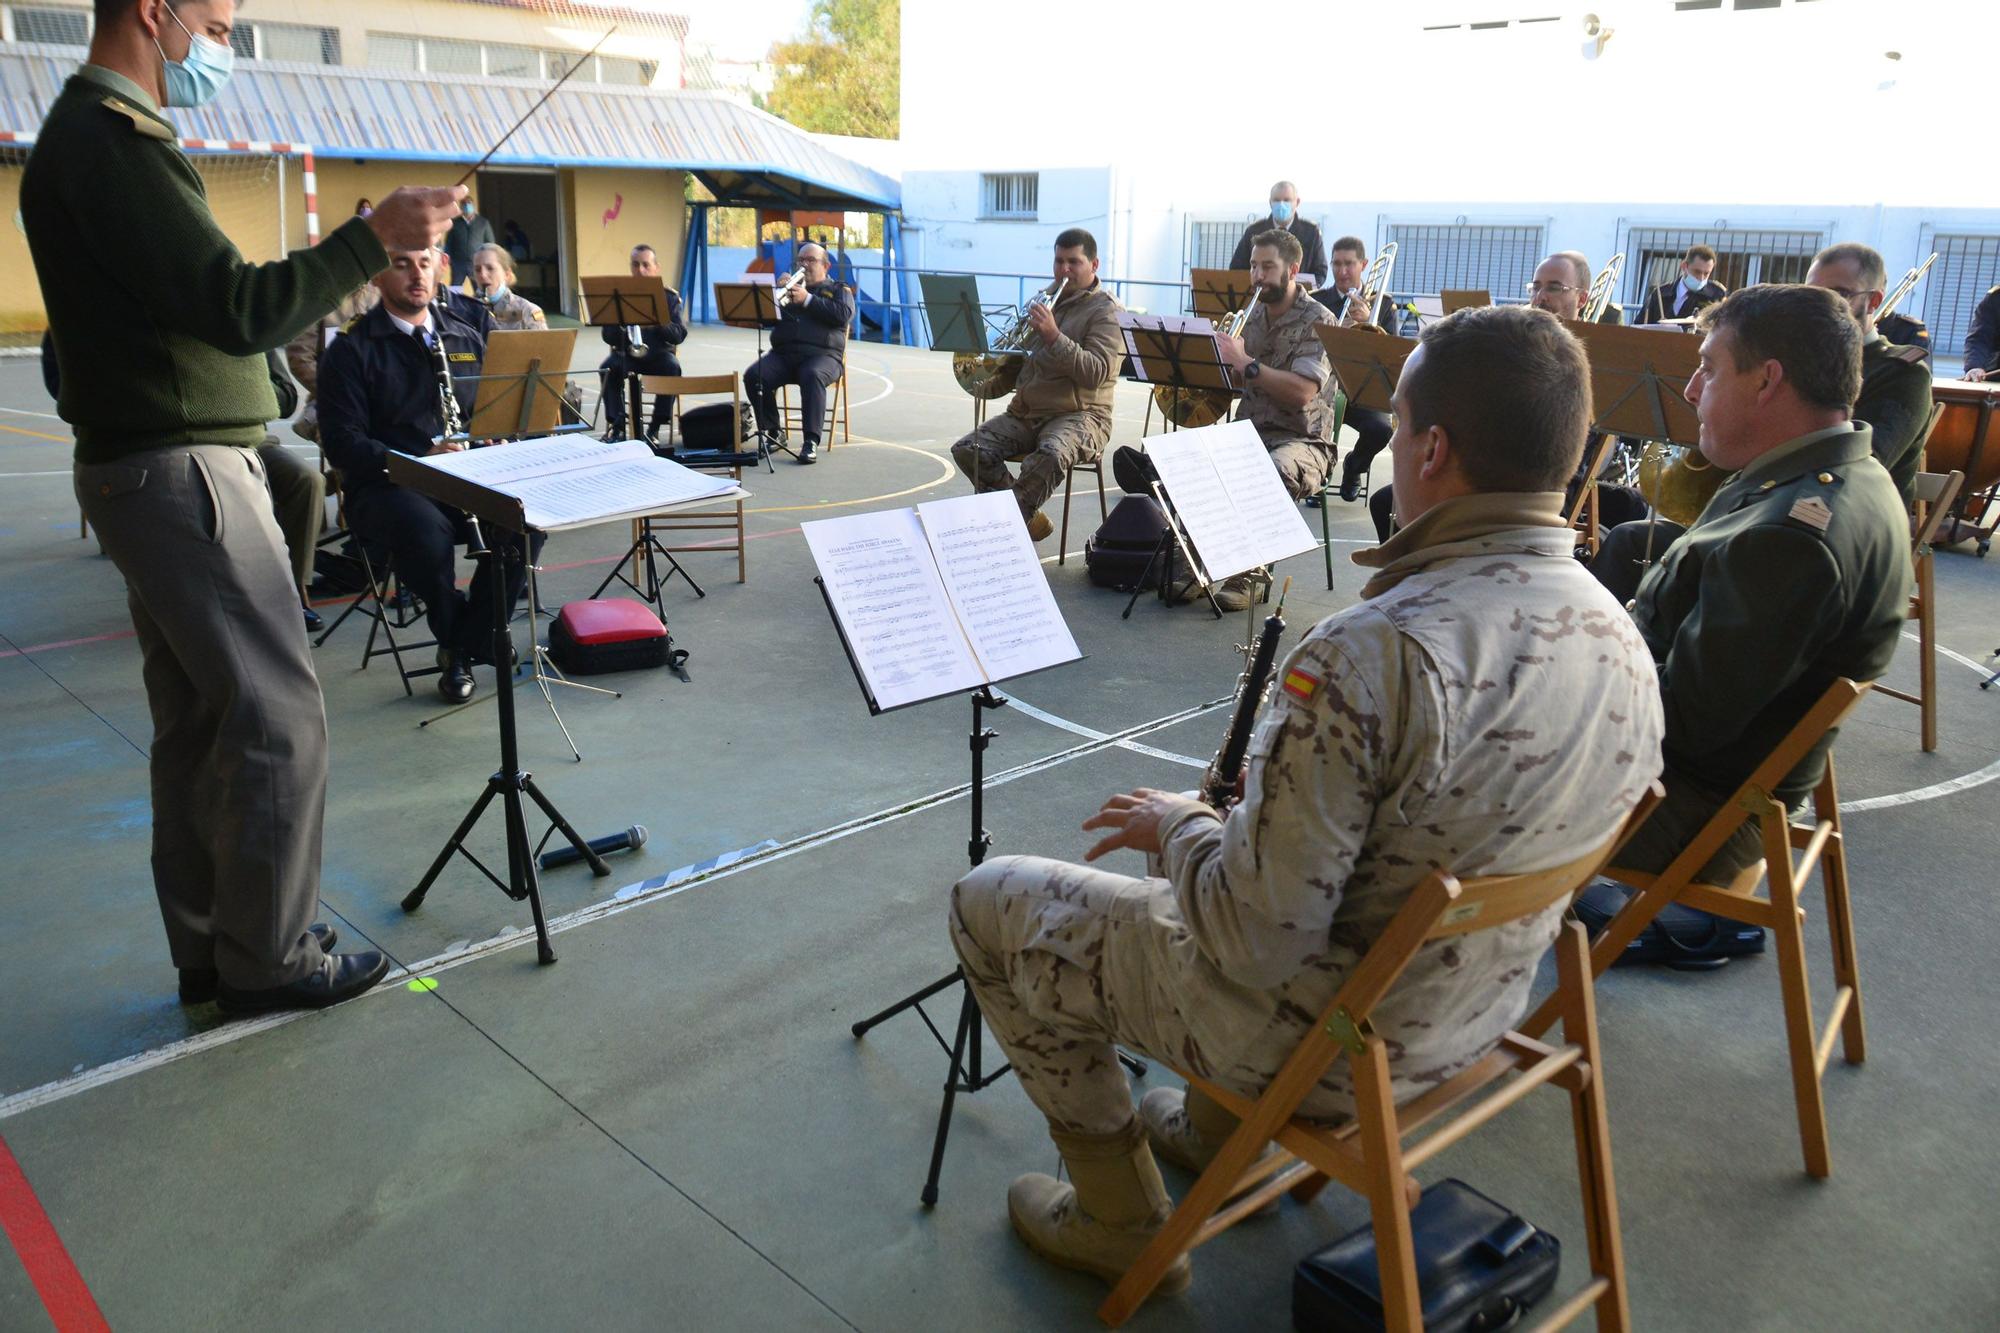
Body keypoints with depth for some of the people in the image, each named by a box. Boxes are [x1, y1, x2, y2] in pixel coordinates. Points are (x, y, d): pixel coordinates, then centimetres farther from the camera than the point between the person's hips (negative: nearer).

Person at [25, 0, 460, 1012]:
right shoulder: (115, 144, -15)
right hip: (182, 474, -11)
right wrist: (373, 236, -19)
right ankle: (266, 959, 7)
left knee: (199, 722, 14)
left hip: (150, 469, 11)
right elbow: (240, 312, -23)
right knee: (278, 715, -5)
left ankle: (210, 952, 23)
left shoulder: (85, 133, 18)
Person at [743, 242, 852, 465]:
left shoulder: (838, 290, 18)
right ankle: (773, 432, -10)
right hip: (783, 352, 4)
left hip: (821, 354, -4)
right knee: (753, 375, -24)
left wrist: (808, 300, -8)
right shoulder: (790, 287, 27)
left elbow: (843, 315, -4)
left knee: (812, 376, -38)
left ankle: (811, 442, -39)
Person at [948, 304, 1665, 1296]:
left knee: (989, 900, 8)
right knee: (1240, 825, 33)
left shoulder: (1370, 656, -35)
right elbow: (1474, 832, 7)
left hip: (1320, 1041, -8)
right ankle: (1214, 1129, 42)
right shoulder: (1622, 643, -8)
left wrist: (1177, 826, -11)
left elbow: (1259, 941, -31)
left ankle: (1121, 1220, 21)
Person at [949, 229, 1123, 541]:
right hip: (1027, 411, 7)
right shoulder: (1044, 298, 16)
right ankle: (1030, 519, -5)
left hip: (1078, 415, -6)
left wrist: (1054, 337, -28)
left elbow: (1096, 374, -19)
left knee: (1050, 456, -39)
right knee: (967, 450, -15)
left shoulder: (1107, 311, -4)